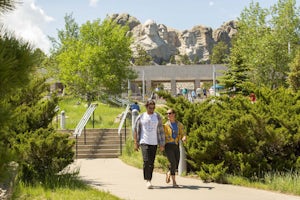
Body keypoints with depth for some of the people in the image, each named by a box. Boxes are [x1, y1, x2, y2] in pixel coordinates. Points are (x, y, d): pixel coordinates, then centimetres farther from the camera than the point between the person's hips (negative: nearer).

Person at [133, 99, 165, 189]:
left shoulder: (157, 117, 6)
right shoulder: (140, 117, 2)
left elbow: (161, 131, 6)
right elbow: (136, 130, 8)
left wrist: (162, 144, 2)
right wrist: (136, 143, 5)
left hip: (154, 143, 2)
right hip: (144, 142, -2)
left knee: (151, 163, 4)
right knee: (146, 161, -16)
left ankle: (149, 180, 17)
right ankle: (147, 181, -13)